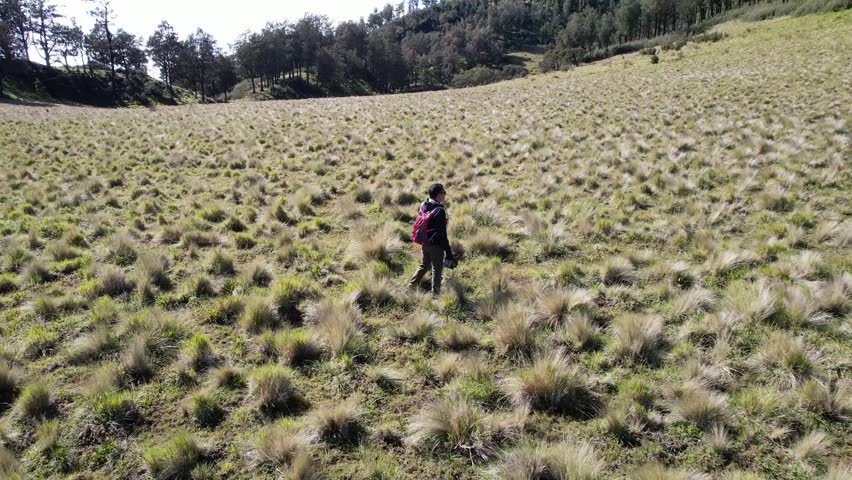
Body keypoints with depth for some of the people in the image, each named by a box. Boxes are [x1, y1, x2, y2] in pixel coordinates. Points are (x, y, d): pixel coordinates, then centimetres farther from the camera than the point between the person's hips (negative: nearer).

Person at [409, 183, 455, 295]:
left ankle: (410, 287, 23)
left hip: (424, 243, 7)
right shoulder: (440, 210, -20)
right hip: (436, 245, -7)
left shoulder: (423, 206, 2)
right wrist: (448, 251, -13)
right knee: (437, 269, 6)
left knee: (424, 266, 23)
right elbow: (442, 233, -19)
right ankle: (435, 293, 13)